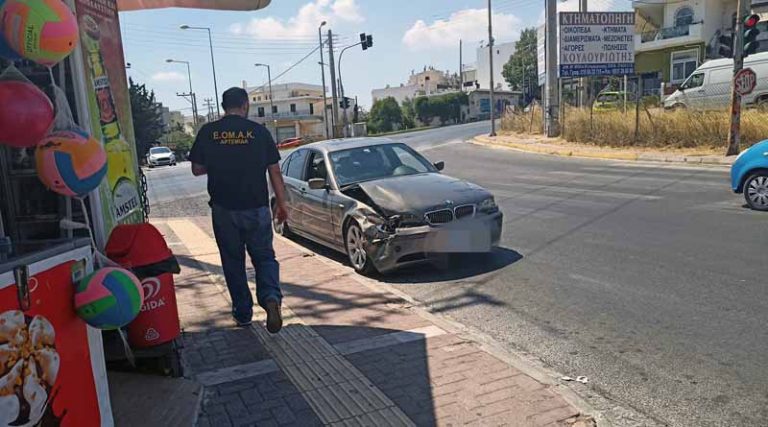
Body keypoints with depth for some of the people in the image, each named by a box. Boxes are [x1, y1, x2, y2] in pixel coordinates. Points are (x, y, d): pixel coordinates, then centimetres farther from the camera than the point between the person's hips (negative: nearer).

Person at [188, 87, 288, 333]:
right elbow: (274, 172, -2)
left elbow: (197, 169, 5)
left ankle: (243, 312, 21)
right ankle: (271, 297, -13)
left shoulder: (207, 133, -1)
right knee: (264, 256, 12)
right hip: (256, 208, 0)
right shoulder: (259, 132, -3)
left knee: (233, 261, 14)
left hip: (223, 209, 1)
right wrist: (281, 204, 6)